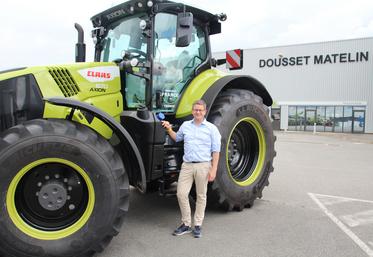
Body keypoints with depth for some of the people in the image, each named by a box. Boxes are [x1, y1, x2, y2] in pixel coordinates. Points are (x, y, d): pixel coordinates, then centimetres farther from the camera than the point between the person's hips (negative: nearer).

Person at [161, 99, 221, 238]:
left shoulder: (211, 128, -1)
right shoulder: (185, 125, 10)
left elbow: (216, 151, -2)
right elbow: (177, 138, 27)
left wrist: (213, 169, -9)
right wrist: (169, 129, 9)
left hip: (203, 166, -3)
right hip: (187, 165, 3)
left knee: (201, 196, 7)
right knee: (181, 194, -1)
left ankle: (197, 225, 19)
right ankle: (186, 224, 16)